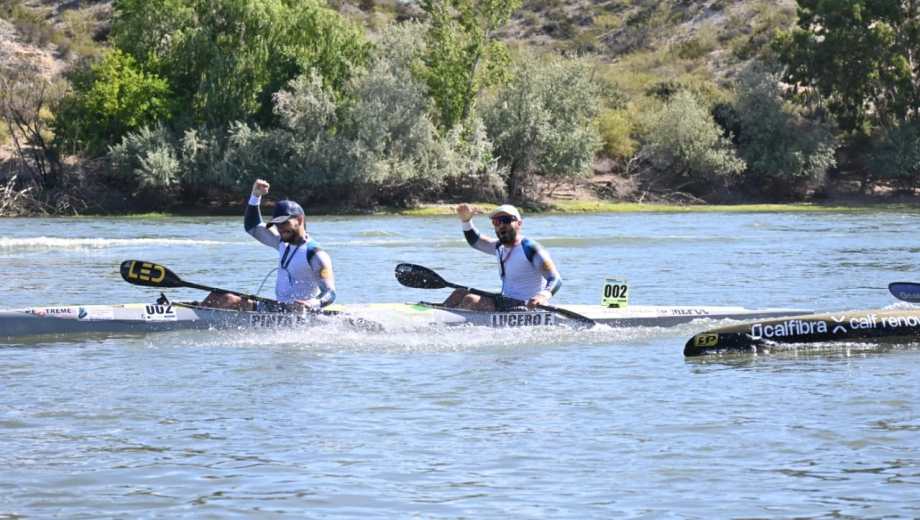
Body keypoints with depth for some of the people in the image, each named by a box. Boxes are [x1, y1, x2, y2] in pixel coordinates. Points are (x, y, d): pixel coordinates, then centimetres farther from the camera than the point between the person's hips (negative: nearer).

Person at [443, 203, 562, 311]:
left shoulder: (530, 249, -14)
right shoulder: (500, 247, 13)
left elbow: (556, 280, -21)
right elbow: (474, 241, 30)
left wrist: (544, 295, -43)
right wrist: (466, 220, 10)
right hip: (504, 301, 9)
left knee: (471, 300, -22)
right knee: (460, 294, 9)